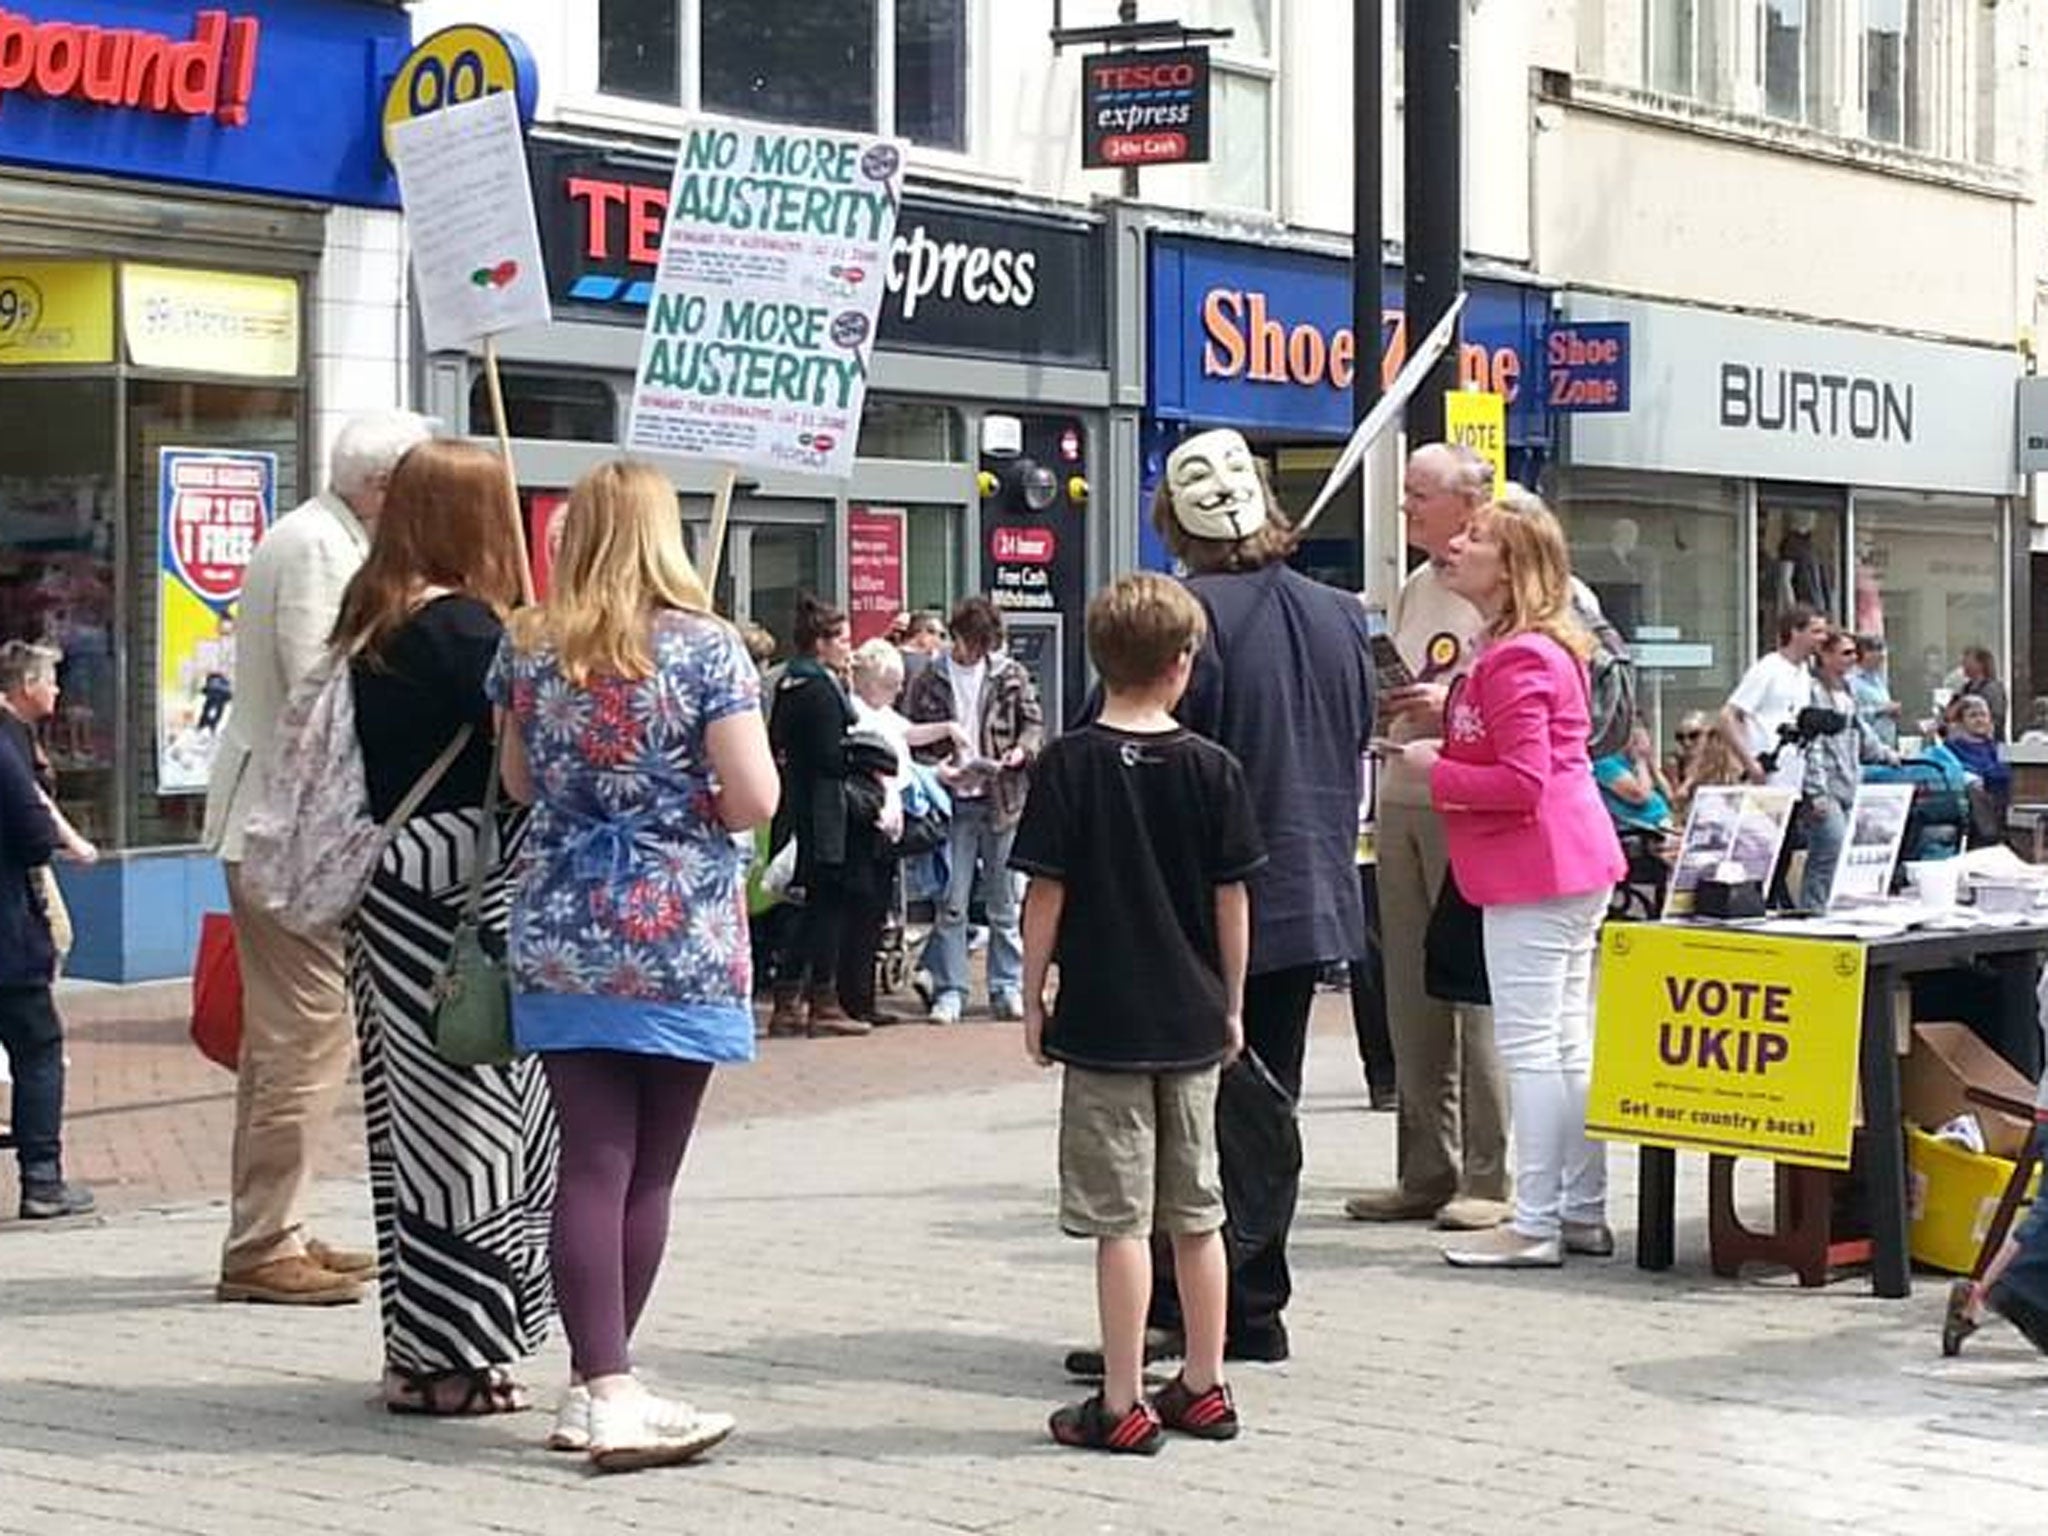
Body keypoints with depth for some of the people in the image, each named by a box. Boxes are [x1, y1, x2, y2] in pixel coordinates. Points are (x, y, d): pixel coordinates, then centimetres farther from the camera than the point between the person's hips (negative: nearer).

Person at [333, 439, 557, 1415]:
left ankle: (420, 1346, 21)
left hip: (391, 884, 9)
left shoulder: (371, 621, 12)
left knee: (415, 1115, 14)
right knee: (460, 1114, -3)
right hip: (457, 886, -9)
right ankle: (444, 1355, 1)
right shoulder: (461, 626, -14)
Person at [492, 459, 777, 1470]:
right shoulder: (707, 646, -9)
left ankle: (601, 1387, -3)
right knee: (647, 1174, 6)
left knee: (591, 1163, 1)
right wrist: (689, 801, 7)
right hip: (682, 936, -3)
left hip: (561, 934, 3)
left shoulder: (527, 647, 3)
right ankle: (604, 1385, 12)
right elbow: (755, 799, -13)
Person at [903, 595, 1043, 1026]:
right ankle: (949, 991, 6)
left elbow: (1034, 721, 9)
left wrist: (1023, 749, -10)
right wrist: (936, 769, -14)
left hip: (1002, 798, 1)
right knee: (950, 903, 0)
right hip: (952, 801, -1)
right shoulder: (929, 680, 1)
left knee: (1004, 901, 8)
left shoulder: (1010, 674, 5)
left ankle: (1008, 988, 15)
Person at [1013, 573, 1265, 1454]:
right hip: (1192, 1021, 3)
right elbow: (1232, 898, 3)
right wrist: (1232, 1007, 13)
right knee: (1196, 1214, 13)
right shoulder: (1212, 769, -1)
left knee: (1121, 1218, -2)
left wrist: (1033, 999, 2)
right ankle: (1203, 1388, 20)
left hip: (1102, 1021, -3)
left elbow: (1046, 894, -8)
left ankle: (1123, 1405, 0)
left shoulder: (1071, 765, -8)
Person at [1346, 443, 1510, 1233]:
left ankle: (1491, 1177, -1)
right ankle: (1426, 1173, 16)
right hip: (1401, 803, 8)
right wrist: (1381, 707, 8)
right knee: (1411, 998, 9)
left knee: (1477, 996, -6)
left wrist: (1452, 709, -20)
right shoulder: (1412, 590, 18)